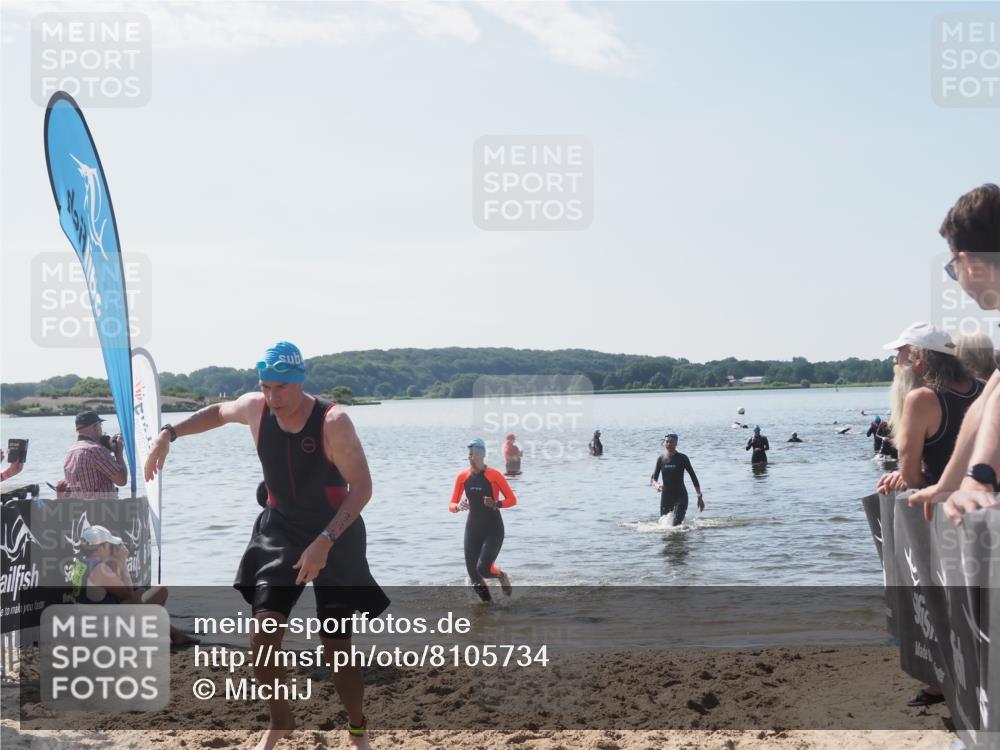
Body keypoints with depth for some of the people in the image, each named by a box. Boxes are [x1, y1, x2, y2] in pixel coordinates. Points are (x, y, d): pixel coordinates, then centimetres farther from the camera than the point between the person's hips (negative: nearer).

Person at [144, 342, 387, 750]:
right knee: (263, 636, -7)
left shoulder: (332, 422, -22)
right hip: (279, 532, 4)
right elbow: (217, 413, 17)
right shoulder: (255, 408, -7)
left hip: (335, 536, -4)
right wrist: (169, 433, 5)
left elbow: (362, 488, -22)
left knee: (337, 649, -2)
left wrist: (325, 542, -30)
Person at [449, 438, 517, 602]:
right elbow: (451, 505, 5)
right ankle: (489, 603, 22)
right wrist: (458, 506, -17)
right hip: (473, 529, 4)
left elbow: (512, 500, -5)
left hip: (493, 530, -4)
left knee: (483, 568, -18)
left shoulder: (494, 475, -10)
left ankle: (502, 576, 16)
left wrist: (496, 504, -23)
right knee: (473, 576, 0)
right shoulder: (463, 476, 1)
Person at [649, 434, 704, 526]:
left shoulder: (682, 458, -5)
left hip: (680, 496, -4)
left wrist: (700, 497, -5)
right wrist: (656, 485, -22)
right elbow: (653, 478, 3)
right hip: (666, 496, 4)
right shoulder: (661, 459, 3)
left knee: (677, 524, -19)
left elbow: (694, 477, -2)